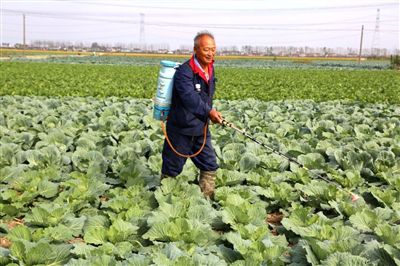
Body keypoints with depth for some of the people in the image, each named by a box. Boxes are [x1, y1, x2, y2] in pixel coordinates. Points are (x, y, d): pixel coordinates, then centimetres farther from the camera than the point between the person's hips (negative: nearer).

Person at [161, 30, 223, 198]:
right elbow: (190, 98, -35)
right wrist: (209, 111, -41)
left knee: (210, 165, 9)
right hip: (181, 129, -7)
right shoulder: (184, 72, -23)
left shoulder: (210, 69, 5)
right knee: (172, 169, 8)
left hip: (201, 128, 7)